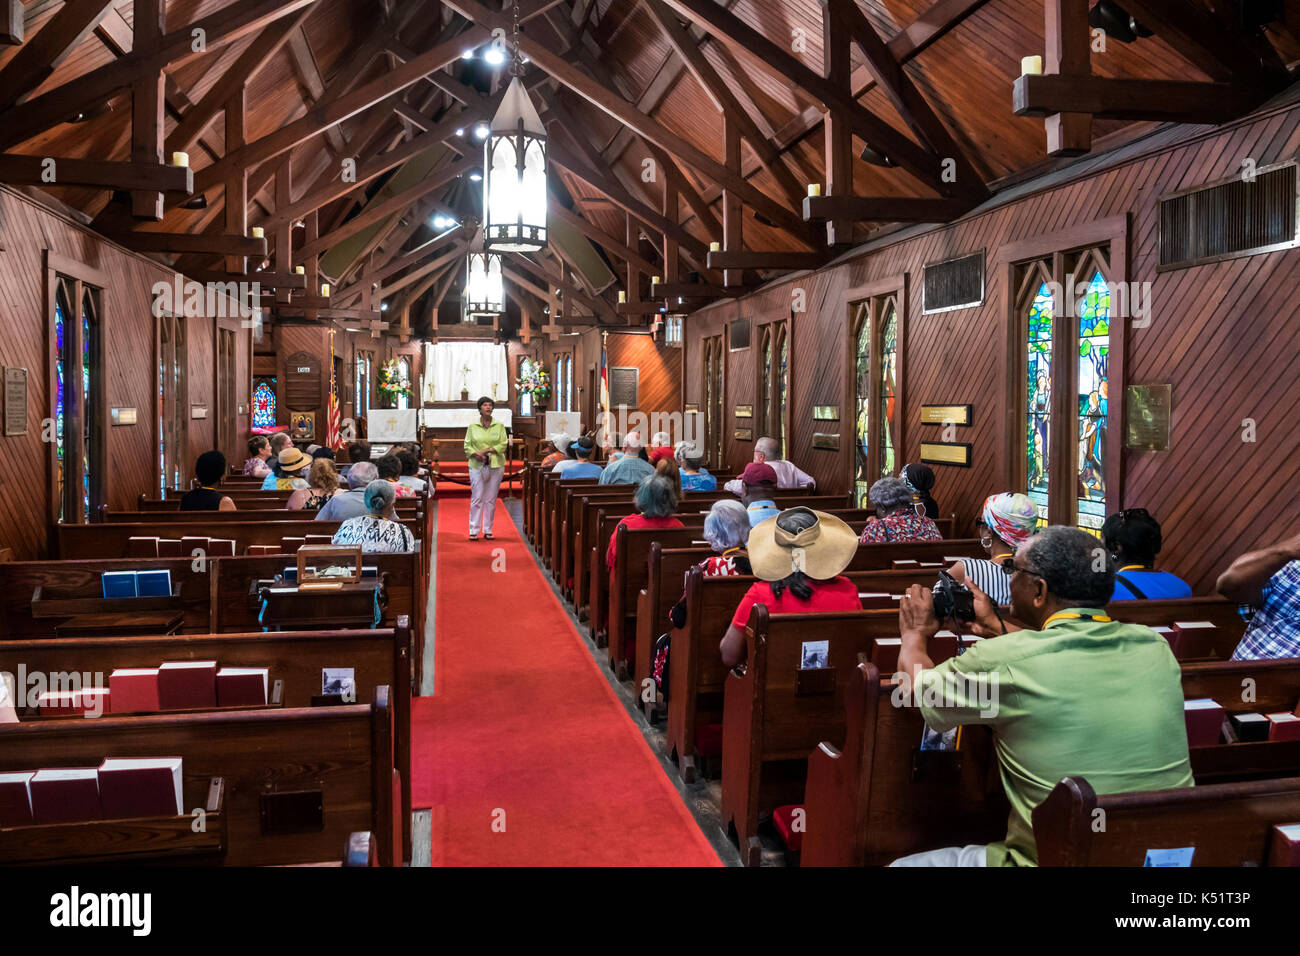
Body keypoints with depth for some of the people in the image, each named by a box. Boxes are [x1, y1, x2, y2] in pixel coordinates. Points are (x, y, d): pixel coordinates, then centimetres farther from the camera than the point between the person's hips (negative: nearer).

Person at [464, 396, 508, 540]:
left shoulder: (499, 426, 7)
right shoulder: (472, 427, 6)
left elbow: (503, 445, 0)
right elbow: (467, 446, 3)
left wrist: (488, 450, -12)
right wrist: (476, 454, -15)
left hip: (496, 466, 1)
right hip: (477, 466, -1)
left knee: (491, 499, 3)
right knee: (477, 498, -4)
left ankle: (488, 530, 10)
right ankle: (473, 531, 1)